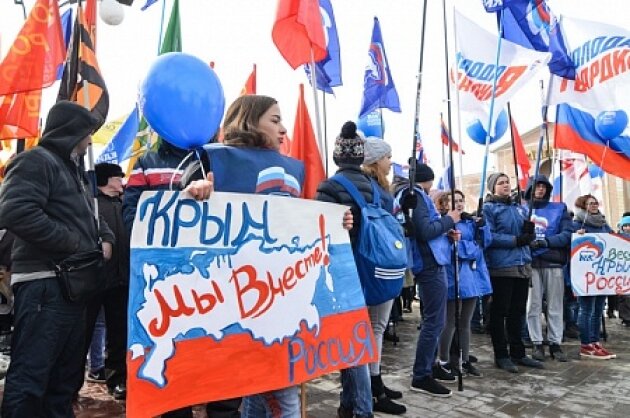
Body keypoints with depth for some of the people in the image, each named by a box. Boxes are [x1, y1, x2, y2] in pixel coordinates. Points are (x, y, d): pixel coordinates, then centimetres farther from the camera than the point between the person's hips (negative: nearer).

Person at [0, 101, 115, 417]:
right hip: (44, 283, -10)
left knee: (67, 371, 17)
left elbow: (84, 218, 29)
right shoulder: (36, 161, -7)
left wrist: (103, 236, 7)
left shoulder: (72, 169, 22)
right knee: (30, 372, -6)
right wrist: (75, 244, -19)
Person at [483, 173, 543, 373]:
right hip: (501, 266, -6)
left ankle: (518, 353, 24)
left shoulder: (519, 207, 18)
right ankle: (501, 355, 11)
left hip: (523, 265, 7)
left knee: (518, 312, 14)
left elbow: (528, 234, 18)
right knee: (499, 312, 2)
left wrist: (530, 231, -5)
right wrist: (515, 240, -17)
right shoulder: (488, 208, -2)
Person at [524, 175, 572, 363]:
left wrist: (546, 241, -14)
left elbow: (567, 234, -1)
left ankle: (555, 343, 15)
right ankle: (537, 344, 10)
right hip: (531, 263, -1)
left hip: (554, 262, 1)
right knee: (533, 305, 1)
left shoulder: (559, 208, 9)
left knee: (555, 306, 5)